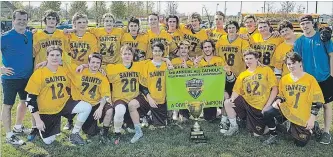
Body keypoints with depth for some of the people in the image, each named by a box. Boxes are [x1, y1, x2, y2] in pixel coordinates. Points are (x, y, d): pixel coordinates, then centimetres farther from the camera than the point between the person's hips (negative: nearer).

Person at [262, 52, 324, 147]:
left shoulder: (310, 79, -10)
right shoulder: (284, 79, 1)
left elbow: (317, 100, -8)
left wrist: (312, 118, -13)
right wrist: (278, 100, -10)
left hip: (303, 117, -3)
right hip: (286, 109, 3)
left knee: (300, 143, -1)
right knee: (267, 113, -22)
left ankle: (313, 126, 28)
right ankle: (273, 135, 2)